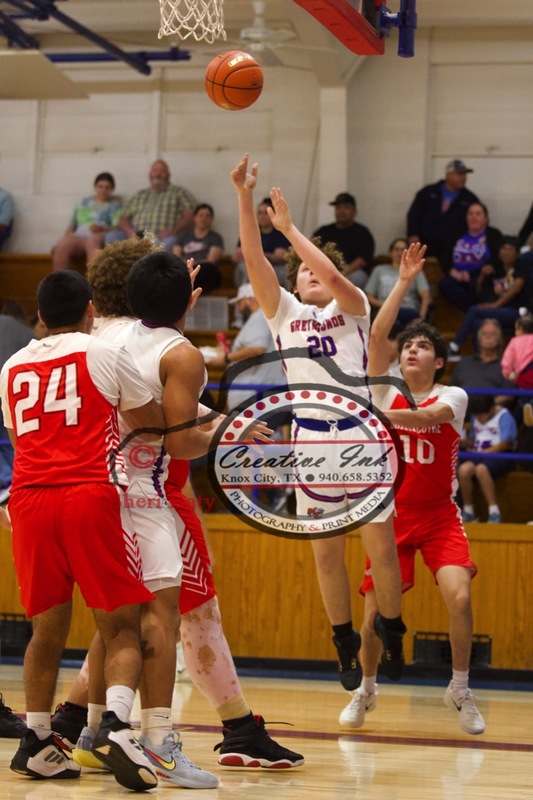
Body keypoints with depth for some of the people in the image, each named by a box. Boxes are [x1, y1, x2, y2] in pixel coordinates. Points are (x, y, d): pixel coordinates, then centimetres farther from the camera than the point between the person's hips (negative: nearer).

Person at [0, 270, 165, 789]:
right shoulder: (104, 355, 5)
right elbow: (156, 425, 10)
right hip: (90, 497, -4)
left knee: (48, 630, 14)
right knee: (121, 627, 0)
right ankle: (116, 724, -20)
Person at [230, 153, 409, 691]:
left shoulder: (352, 307, 8)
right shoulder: (283, 311, 13)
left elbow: (333, 274, -14)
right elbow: (254, 259, 0)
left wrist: (289, 227, -10)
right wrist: (244, 198, -10)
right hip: (311, 436, 2)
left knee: (382, 548, -1)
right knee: (326, 553, 5)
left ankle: (391, 632, 20)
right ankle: (345, 645, 18)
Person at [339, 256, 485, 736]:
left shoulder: (453, 397, -4)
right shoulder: (386, 390, 2)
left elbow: (428, 416, -27)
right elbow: (377, 334, -11)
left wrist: (379, 414, -42)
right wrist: (404, 282, -11)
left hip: (439, 516, -1)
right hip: (392, 515, 2)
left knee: (459, 596, -21)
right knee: (375, 611, -4)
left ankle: (460, 688, -1)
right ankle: (366, 689, 22)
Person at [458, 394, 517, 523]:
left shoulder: (504, 416, -2)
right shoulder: (475, 418, 20)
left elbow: (504, 444, -11)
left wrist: (482, 452, -13)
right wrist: (464, 442, 3)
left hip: (500, 456, -6)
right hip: (478, 456, 6)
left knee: (481, 469, -38)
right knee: (464, 469, -29)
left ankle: (494, 512, -35)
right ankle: (468, 511, -18)